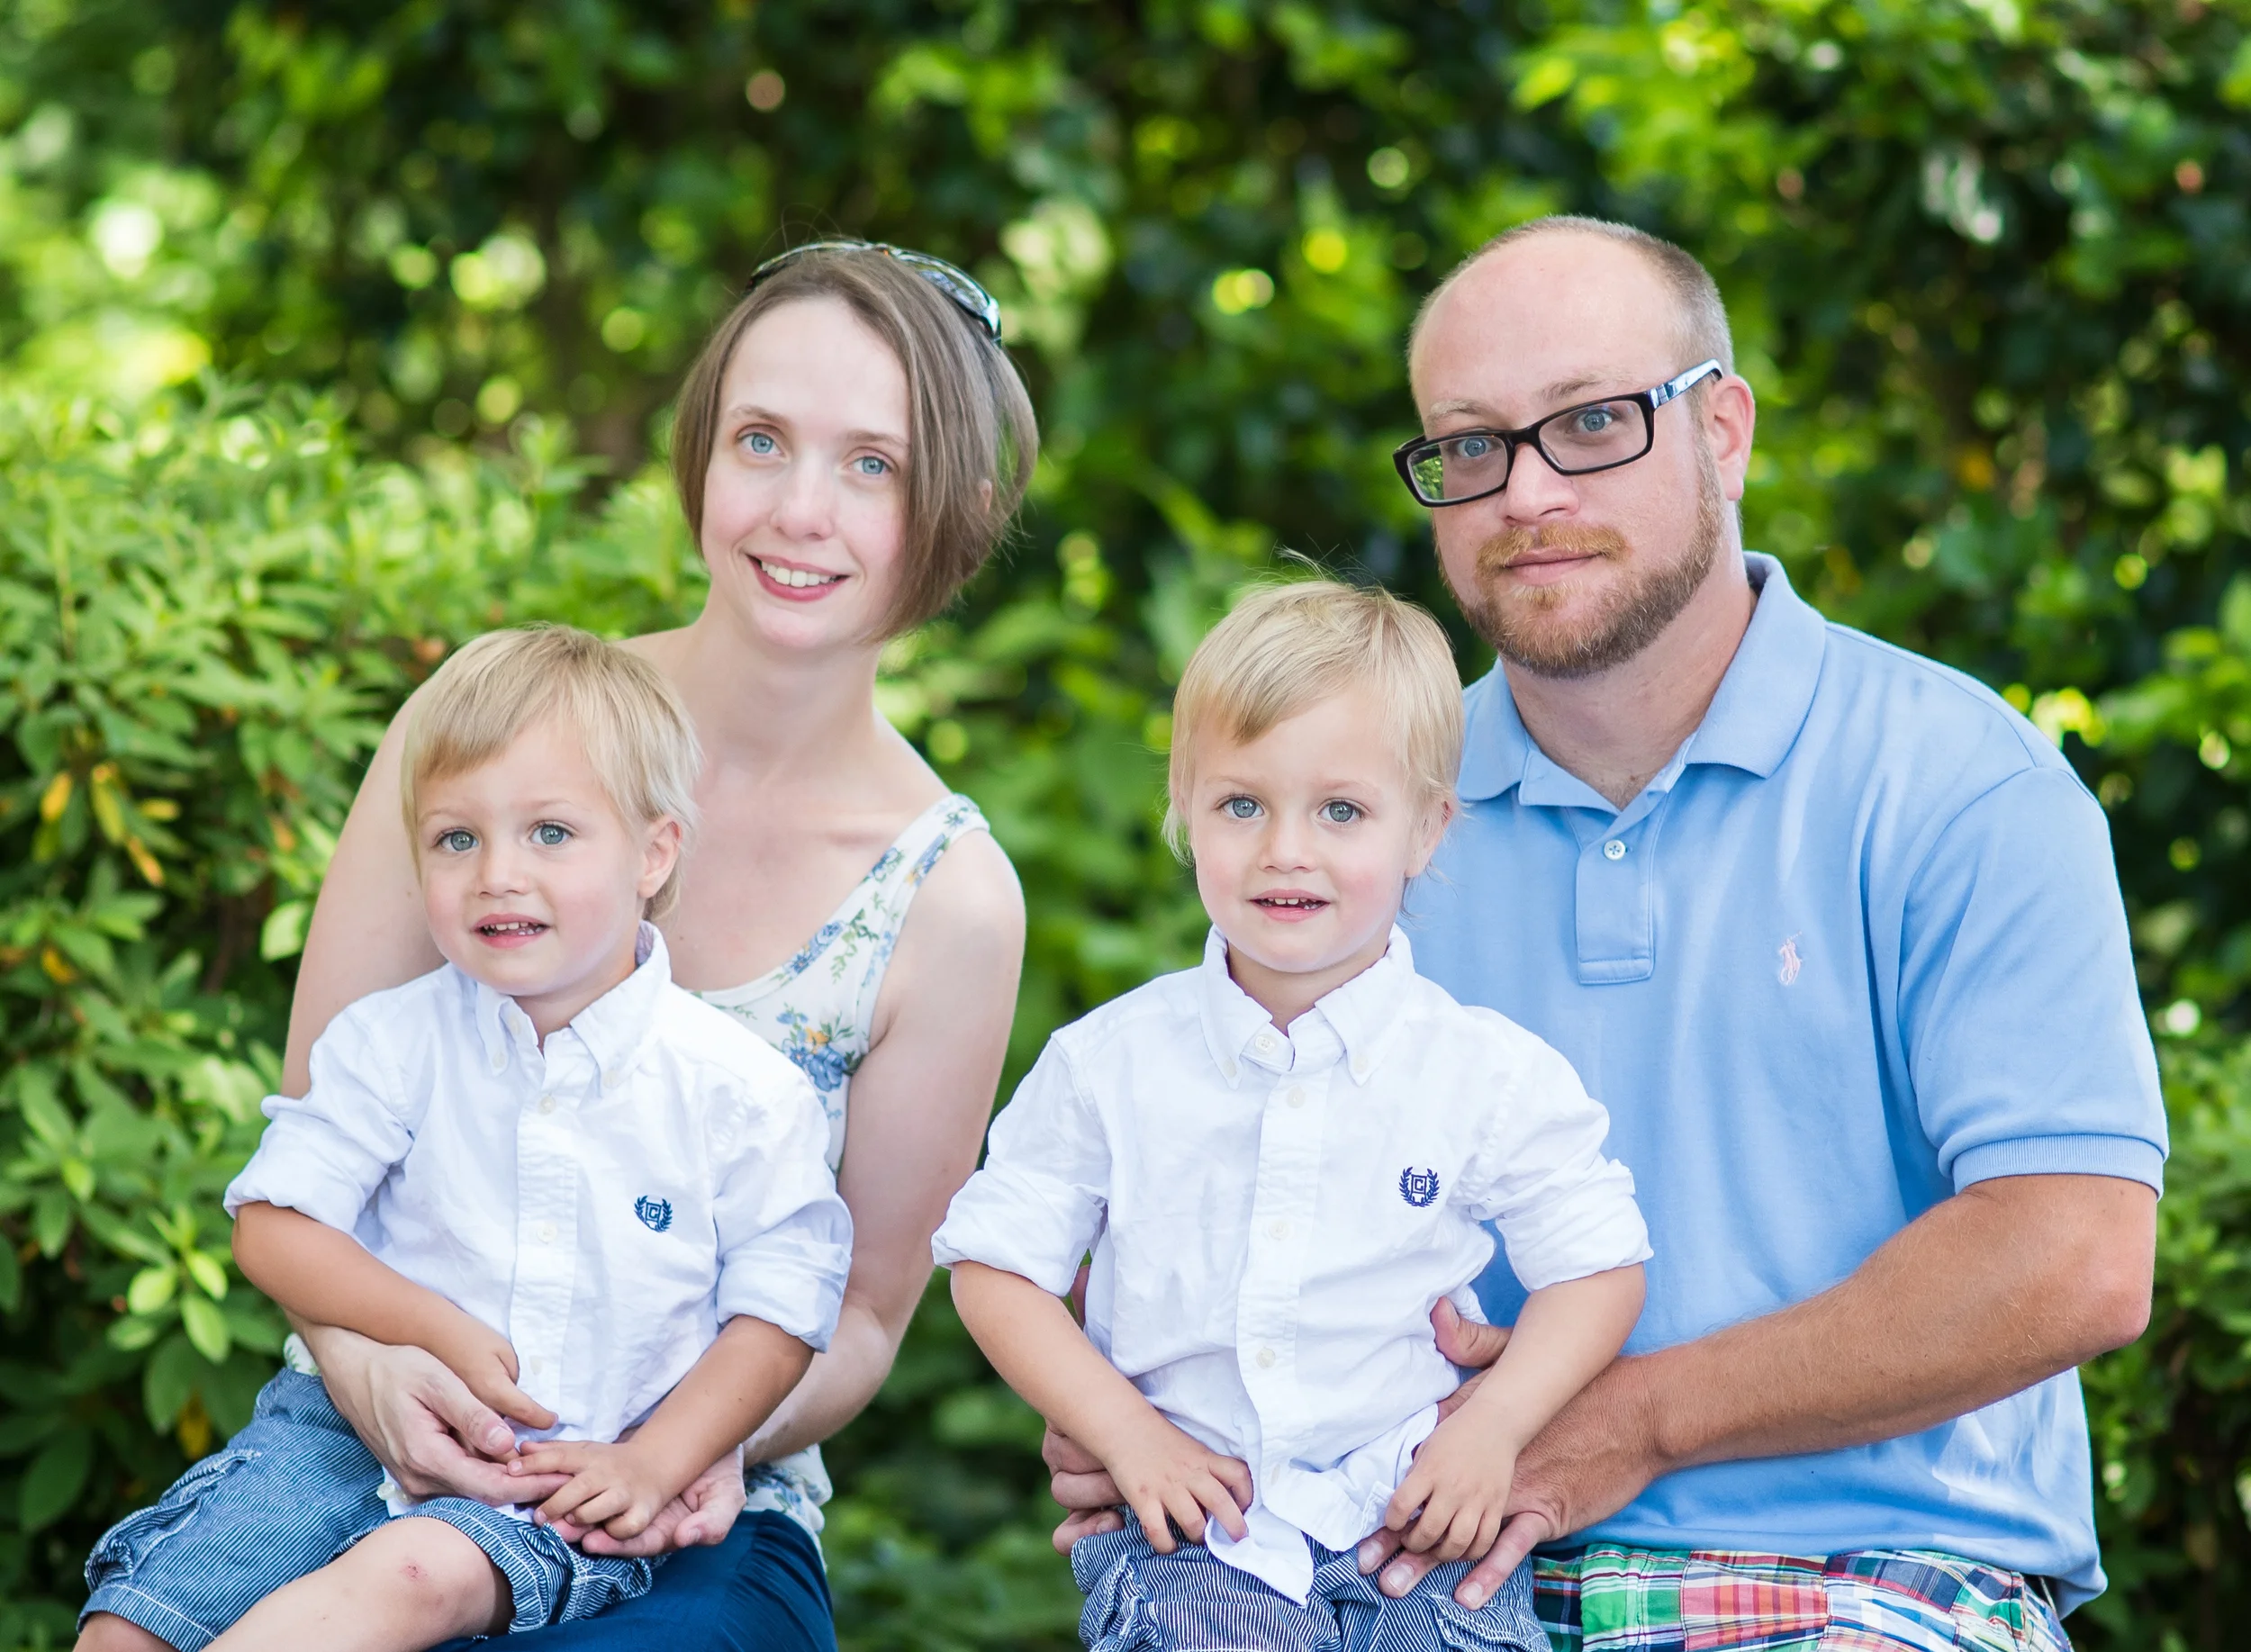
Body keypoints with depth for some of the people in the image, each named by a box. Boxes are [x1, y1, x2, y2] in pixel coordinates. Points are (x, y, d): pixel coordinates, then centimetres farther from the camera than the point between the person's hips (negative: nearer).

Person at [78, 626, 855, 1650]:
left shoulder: (740, 1092, -4)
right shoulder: (394, 1043, 2)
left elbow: (778, 1312, 0)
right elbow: (273, 1224, 2)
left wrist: (651, 1464, -12)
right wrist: (435, 1328, -13)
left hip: (570, 1487, -3)